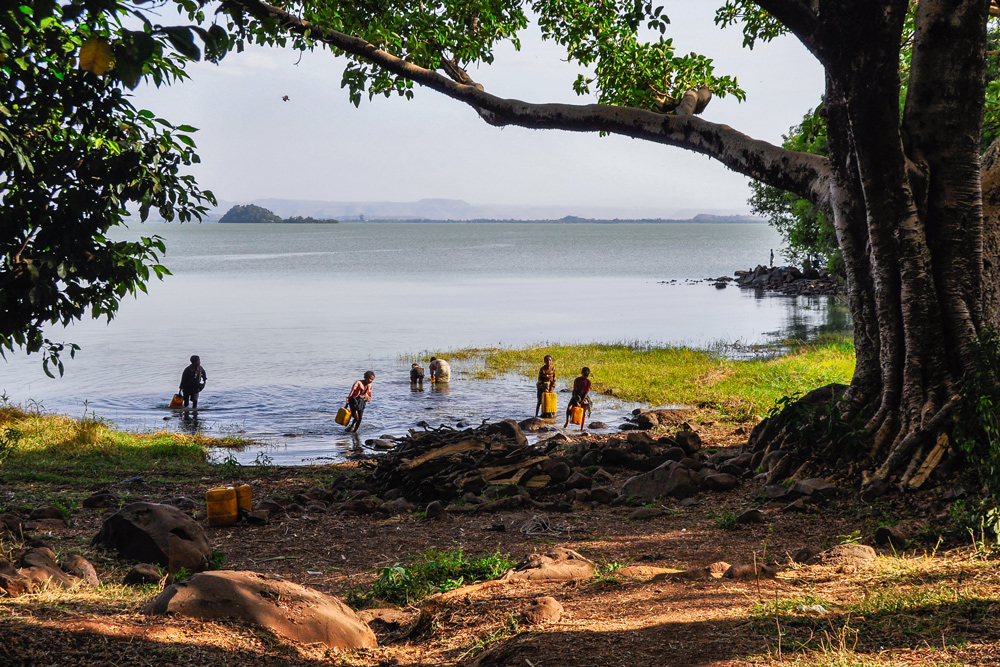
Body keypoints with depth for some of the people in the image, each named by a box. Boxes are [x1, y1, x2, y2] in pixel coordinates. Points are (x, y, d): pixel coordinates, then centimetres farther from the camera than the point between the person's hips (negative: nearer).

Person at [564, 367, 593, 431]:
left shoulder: (588, 382, -7)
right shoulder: (576, 380, -7)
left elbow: (586, 393, -12)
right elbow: (575, 391, -11)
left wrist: (581, 403, -20)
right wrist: (577, 402, -21)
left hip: (584, 398, 0)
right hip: (576, 397, 0)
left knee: (584, 412, -13)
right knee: (569, 408, -20)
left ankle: (581, 429, -8)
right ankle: (567, 422, -1)